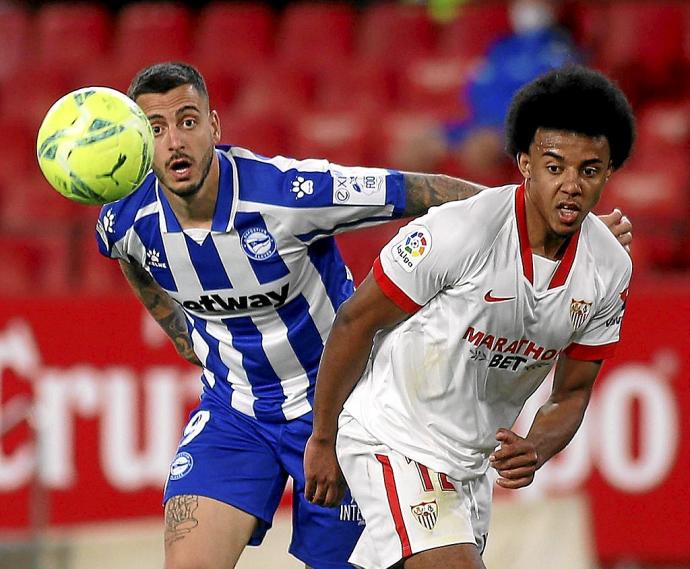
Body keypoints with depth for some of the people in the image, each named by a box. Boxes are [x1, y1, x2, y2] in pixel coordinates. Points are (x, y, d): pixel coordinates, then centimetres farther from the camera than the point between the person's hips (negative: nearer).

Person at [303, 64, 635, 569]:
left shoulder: (611, 269, -6)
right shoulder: (459, 232, -24)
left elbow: (572, 393, 6)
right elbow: (355, 322, -13)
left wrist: (535, 449, -17)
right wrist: (323, 439, -4)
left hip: (473, 459, 7)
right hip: (392, 438, -7)